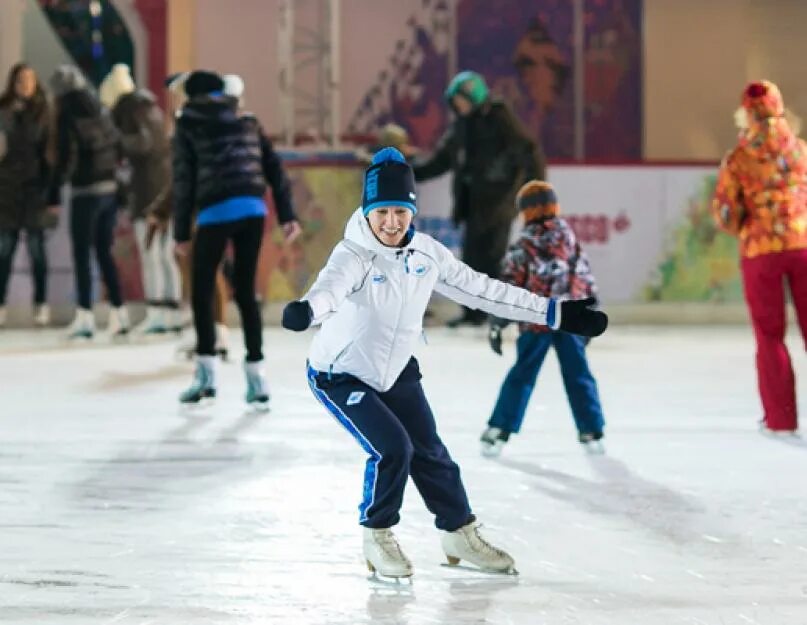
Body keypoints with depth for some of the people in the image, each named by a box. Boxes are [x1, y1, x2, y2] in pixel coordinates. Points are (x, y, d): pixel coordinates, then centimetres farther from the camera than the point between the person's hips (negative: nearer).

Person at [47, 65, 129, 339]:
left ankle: (85, 316, -7)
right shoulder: (101, 111, 7)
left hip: (85, 192, -6)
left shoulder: (67, 116, -11)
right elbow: (118, 149, 11)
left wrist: (54, 193, -10)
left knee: (81, 255, -1)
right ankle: (118, 313, 13)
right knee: (104, 252, 14)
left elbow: (66, 159, -15)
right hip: (110, 190, 6)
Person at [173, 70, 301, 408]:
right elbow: (274, 167, 13)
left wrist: (181, 231, 6)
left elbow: (184, 180, 3)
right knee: (246, 292, 10)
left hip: (215, 213, -4)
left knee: (201, 292, 8)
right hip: (253, 209, 4)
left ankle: (206, 373, 2)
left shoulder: (188, 125, 7)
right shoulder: (247, 120, 18)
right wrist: (287, 214, 12)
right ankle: (255, 375, 5)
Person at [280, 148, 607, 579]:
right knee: (392, 448, -18)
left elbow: (481, 290, 0)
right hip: (340, 375, -6)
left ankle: (460, 535, 32)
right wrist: (305, 310, -74)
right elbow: (331, 285, -49)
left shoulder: (426, 254, -9)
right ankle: (377, 538, 7)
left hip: (395, 371, 6)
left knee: (428, 452, 11)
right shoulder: (354, 256, -27)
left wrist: (555, 313, 1)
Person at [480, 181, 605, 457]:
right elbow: (587, 282, 13)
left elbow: (508, 285, -4)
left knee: (521, 376, 3)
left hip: (536, 321, -2)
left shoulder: (523, 246, -1)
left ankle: (498, 432, -1)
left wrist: (497, 324, -1)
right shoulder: (570, 240, 10)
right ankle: (592, 433, 11)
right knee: (578, 375, 11)